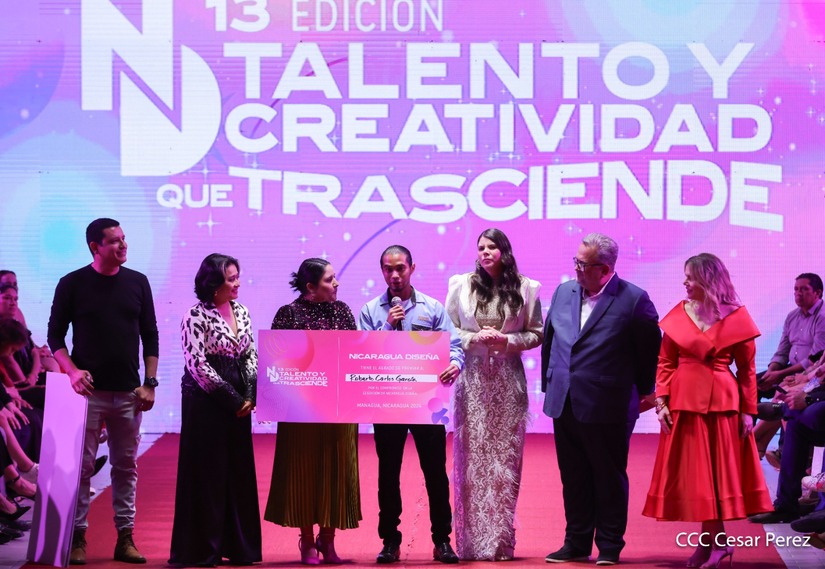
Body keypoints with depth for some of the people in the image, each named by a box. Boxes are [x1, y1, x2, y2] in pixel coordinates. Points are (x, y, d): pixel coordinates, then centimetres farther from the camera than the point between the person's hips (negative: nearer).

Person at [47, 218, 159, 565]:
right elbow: (55, 335, 2)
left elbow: (150, 336, 11)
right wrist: (72, 371, -13)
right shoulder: (72, 284, -1)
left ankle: (125, 537, 12)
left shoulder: (137, 283, 7)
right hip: (89, 390, -3)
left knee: (126, 465, 6)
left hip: (128, 393, 3)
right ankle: (77, 537, 5)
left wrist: (149, 383, 4)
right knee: (82, 465, -2)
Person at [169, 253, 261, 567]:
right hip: (205, 400, -6)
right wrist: (232, 399, -12)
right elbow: (198, 365, -14)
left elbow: (251, 356, 11)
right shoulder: (197, 316, -10)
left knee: (238, 472, 7)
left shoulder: (241, 312, 10)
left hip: (238, 402, 6)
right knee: (205, 472, -2)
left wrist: (249, 395, -3)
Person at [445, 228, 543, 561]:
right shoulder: (461, 286, 4)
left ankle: (501, 540, 8)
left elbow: (536, 334, 7)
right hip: (472, 378, 0)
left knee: (505, 456, 2)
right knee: (471, 455, -2)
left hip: (508, 380, 0)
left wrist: (507, 340, -9)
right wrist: (475, 338, -10)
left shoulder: (524, 289, 3)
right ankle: (471, 541, 3)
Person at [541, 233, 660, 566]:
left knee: (609, 479, 6)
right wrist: (549, 383, 18)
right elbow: (549, 339, 18)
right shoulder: (563, 292, 7)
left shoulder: (633, 300, -11)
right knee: (573, 479, 13)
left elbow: (650, 348, -2)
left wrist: (643, 392, 6)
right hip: (564, 405, 5)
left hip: (607, 409, -5)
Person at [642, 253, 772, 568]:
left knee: (717, 471, 1)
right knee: (691, 474, 4)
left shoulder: (735, 317, -1)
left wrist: (748, 411, -3)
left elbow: (747, 369, 0)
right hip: (684, 402, 2)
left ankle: (711, 541, 9)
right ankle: (714, 541, 12)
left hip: (722, 402, -2)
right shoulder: (679, 315, 4)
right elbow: (665, 362, 6)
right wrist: (661, 402, -4)